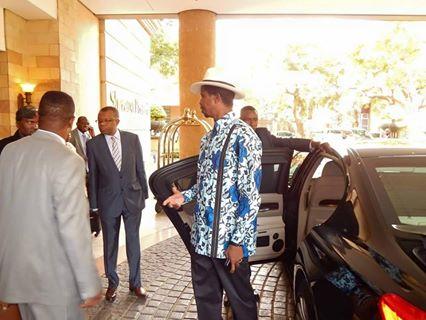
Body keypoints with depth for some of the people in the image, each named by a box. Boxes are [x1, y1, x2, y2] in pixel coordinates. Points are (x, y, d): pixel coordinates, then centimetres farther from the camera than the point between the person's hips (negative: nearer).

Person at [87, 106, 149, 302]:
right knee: (110, 243, 12)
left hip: (132, 197, 1)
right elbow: (93, 176, 0)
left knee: (133, 242, 11)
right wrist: (94, 204, 1)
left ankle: (135, 282, 28)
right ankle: (112, 283, 31)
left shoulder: (132, 139, -2)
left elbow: (140, 168, 4)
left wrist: (144, 193, 5)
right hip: (108, 201, -1)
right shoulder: (93, 144, -4)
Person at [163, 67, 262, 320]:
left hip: (229, 241, -7)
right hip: (202, 237, 8)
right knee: (205, 298, 19)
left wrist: (237, 242, -18)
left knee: (240, 300, 14)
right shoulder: (208, 138, 12)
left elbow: (251, 196, -18)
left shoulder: (243, 136, -15)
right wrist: (185, 196, 7)